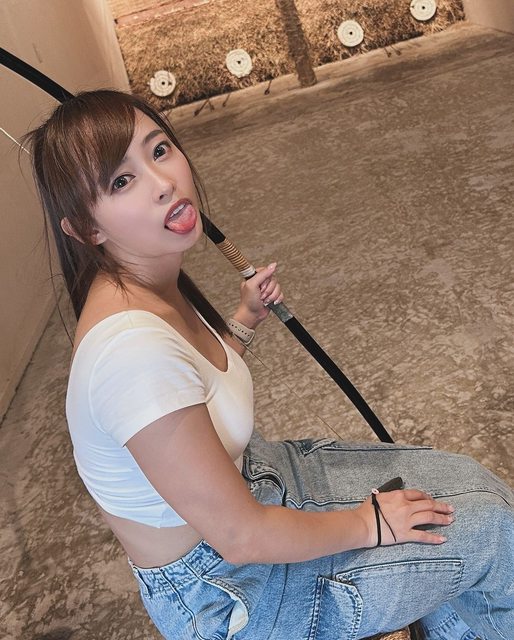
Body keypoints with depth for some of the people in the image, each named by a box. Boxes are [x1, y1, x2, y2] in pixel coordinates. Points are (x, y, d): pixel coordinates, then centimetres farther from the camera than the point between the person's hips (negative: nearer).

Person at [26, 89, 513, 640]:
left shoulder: (153, 287, -7)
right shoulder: (132, 345, -36)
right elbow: (240, 536, -27)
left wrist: (244, 321, -1)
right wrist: (369, 523, -13)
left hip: (256, 475, 8)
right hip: (222, 590, -7)